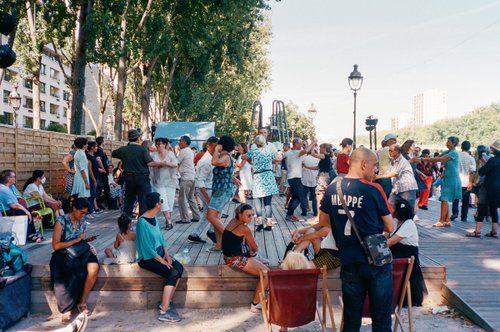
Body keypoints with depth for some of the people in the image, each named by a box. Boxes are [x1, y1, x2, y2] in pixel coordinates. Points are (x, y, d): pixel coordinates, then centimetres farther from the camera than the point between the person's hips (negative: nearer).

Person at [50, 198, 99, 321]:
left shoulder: (82, 222, 11)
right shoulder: (62, 222, -7)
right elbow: (56, 246, -12)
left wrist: (86, 240, 0)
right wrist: (76, 240, -16)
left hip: (80, 252, 5)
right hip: (64, 255, -5)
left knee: (94, 267, -29)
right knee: (78, 274, -35)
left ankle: (82, 301, -14)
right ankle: (66, 308, -17)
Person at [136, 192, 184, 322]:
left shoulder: (155, 218, 7)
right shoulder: (142, 222, -20)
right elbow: (146, 247, -21)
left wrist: (166, 254, -2)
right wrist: (162, 261, -18)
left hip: (159, 253, 8)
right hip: (147, 258, -8)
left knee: (180, 268, -14)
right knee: (173, 273, -23)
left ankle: (166, 303, -6)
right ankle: (164, 311, -18)